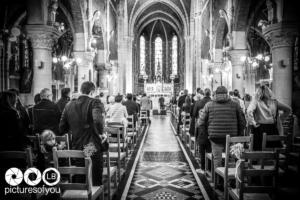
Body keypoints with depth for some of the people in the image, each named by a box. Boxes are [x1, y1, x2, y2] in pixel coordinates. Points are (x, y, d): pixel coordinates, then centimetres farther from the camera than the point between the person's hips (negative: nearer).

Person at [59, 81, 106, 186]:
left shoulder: (69, 105, 5)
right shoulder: (95, 103, -12)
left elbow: (62, 129, 9)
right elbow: (98, 121, -32)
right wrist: (101, 133, -14)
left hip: (76, 149, 5)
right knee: (96, 182, 10)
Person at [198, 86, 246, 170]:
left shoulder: (209, 105, 1)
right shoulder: (235, 105, 3)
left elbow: (201, 122, 1)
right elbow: (242, 122, 6)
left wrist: (207, 132, 14)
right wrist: (239, 134, 17)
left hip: (215, 137, 0)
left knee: (217, 158, 9)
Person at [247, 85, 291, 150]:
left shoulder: (256, 101, -6)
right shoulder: (274, 102, 6)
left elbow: (249, 111, -23)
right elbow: (288, 109, 16)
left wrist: (253, 123, -12)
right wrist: (280, 119, 16)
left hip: (260, 128, -3)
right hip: (273, 128, 3)